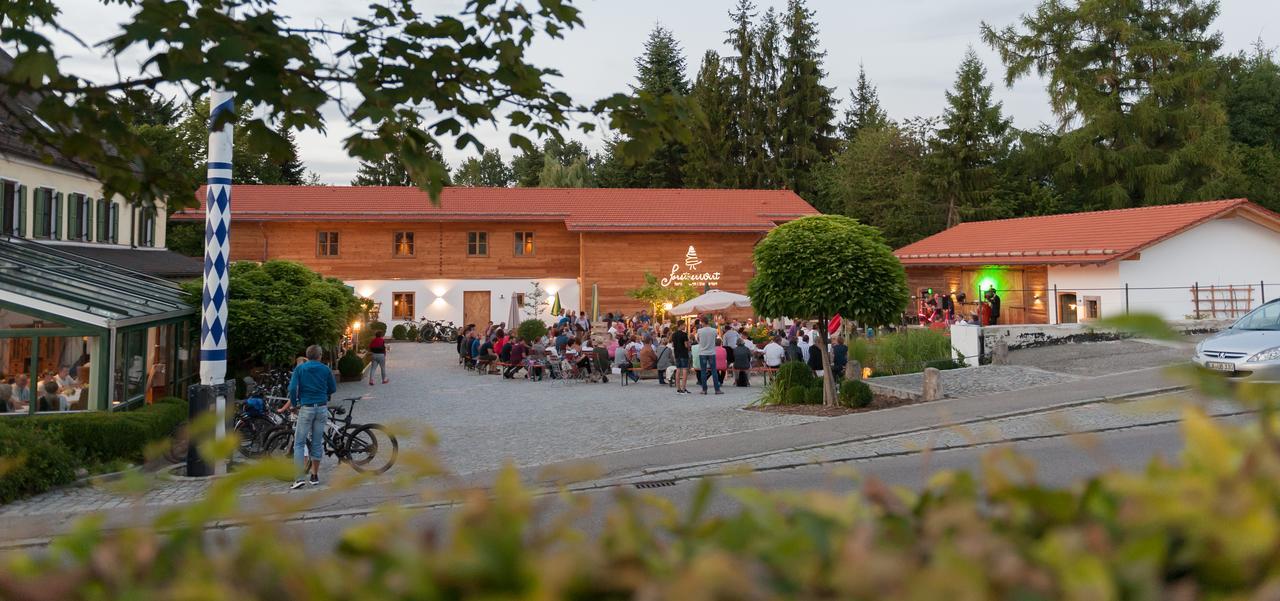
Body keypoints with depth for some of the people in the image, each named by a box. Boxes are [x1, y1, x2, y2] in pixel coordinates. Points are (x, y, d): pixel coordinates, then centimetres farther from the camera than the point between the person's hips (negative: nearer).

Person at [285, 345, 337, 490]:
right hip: (322, 408, 2)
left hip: (306, 408, -2)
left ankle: (300, 478, -9)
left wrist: (293, 403, 7)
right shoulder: (325, 369, 4)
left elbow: (292, 388, -9)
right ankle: (315, 476, 18)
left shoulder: (299, 369, 0)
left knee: (299, 443, 1)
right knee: (317, 442, 12)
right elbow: (333, 389, 13)